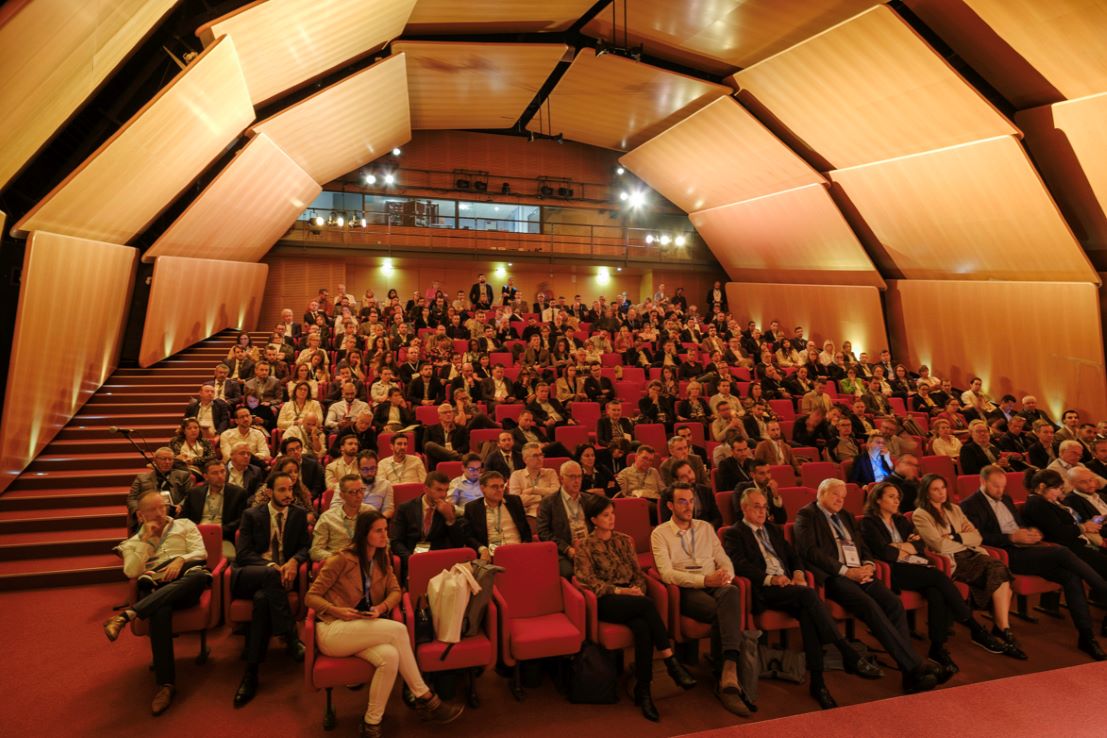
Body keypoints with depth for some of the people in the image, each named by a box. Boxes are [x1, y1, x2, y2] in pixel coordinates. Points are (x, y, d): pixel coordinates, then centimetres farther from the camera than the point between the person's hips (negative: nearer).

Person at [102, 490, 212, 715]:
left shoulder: (185, 525, 21)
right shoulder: (134, 542, 24)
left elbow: (201, 553, 9)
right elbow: (131, 572, 6)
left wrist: (181, 559, -12)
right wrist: (146, 540, 3)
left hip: (185, 586, 0)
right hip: (155, 589, 0)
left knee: (199, 575, -40)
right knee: (160, 611, -39)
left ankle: (126, 615, -43)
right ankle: (166, 684, -35)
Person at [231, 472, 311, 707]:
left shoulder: (299, 515, 12)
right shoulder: (251, 515, 7)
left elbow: (305, 546, 8)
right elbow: (242, 553, -2)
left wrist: (294, 561, -16)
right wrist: (270, 566, -19)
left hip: (280, 575, 1)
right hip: (248, 575, -1)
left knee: (263, 598, -34)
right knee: (271, 575, -36)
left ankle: (251, 672, -29)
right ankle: (291, 639, -34)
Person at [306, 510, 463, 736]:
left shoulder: (382, 558, 8)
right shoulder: (341, 559, -11)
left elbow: (395, 591, 7)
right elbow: (311, 597, -7)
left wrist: (382, 607, -15)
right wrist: (337, 611, -23)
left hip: (363, 630, 6)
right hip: (332, 631, -5)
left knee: (390, 656, -30)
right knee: (398, 630, -28)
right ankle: (424, 697, -18)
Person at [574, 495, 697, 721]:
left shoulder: (624, 540, 17)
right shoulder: (584, 547, 3)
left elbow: (639, 573, 16)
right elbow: (587, 581, -8)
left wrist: (638, 589, -7)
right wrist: (619, 590, -17)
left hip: (632, 598, 4)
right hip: (606, 602, -4)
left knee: (642, 627, -32)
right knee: (648, 604, -33)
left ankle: (643, 691, -22)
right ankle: (671, 662, -27)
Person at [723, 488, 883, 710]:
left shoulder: (773, 530, 28)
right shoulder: (734, 533, 5)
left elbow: (793, 555, 23)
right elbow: (739, 565, -9)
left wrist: (798, 573, 0)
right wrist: (770, 578, -20)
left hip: (788, 585, 6)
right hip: (763, 591, -6)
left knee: (808, 612, -28)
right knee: (808, 593, -31)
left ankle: (817, 681, -27)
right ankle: (849, 655, -28)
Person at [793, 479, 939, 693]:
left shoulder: (847, 517, 27)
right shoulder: (807, 515, 2)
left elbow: (864, 548, 23)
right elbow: (810, 551, -10)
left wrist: (868, 565, 0)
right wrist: (845, 571, -14)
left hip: (860, 574, 7)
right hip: (834, 577, -7)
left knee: (894, 604, -18)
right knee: (871, 607, -28)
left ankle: (910, 674, -18)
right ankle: (914, 666, -23)